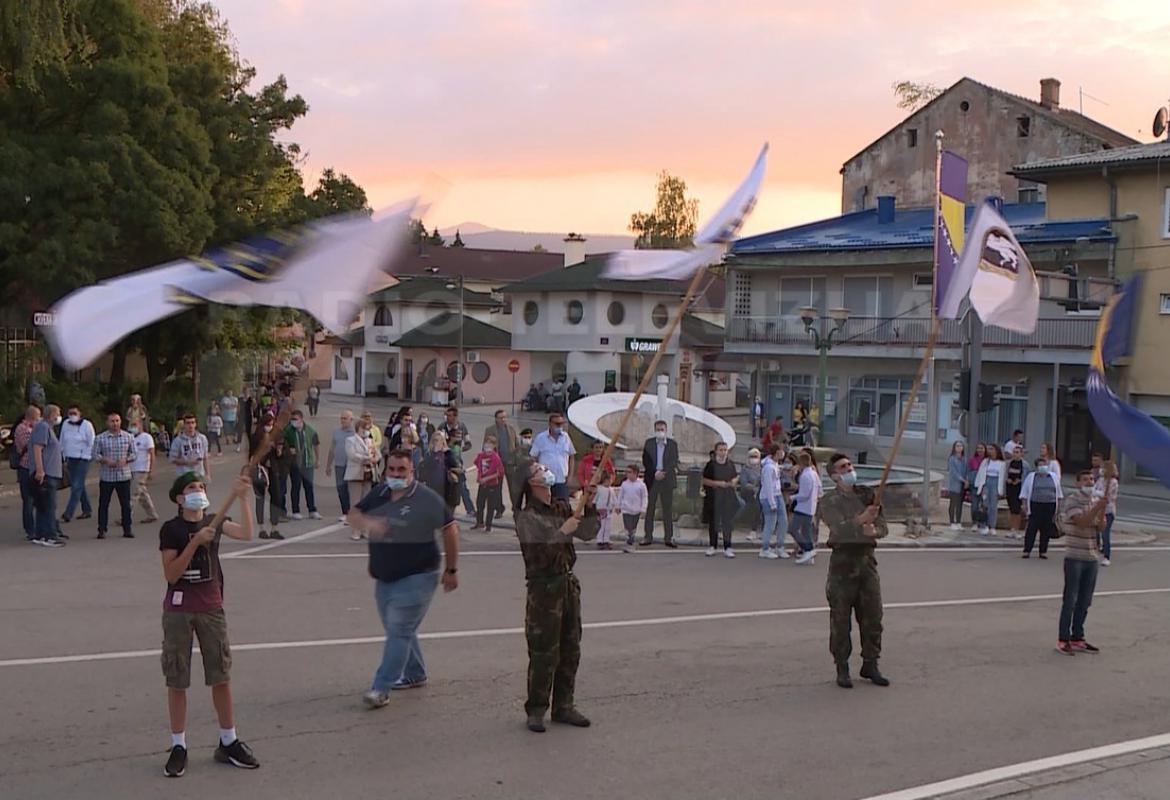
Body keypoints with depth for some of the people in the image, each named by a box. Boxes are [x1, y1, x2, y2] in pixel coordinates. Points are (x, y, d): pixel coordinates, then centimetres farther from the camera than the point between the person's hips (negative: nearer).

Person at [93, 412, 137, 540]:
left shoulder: (128, 437, 5)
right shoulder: (100, 438, 1)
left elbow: (133, 453, 9)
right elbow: (95, 454, 1)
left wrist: (126, 460, -10)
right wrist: (105, 460, -16)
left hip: (124, 475, 1)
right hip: (106, 476, -1)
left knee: (126, 504, 4)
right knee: (103, 504, 2)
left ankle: (127, 529, 13)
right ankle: (102, 530, 10)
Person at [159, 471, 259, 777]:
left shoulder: (215, 522, 5)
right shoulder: (171, 529, -5)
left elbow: (246, 533, -14)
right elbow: (171, 575, -13)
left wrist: (241, 498, -23)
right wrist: (195, 541, -20)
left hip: (211, 608, 3)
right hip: (179, 610, -3)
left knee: (221, 676, 7)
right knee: (177, 680, 3)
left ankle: (228, 743, 19)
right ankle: (178, 747, 11)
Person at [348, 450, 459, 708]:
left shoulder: (427, 499, -12)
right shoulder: (378, 494, 4)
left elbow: (450, 530, -6)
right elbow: (353, 515, 3)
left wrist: (451, 569, -5)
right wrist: (367, 523, -22)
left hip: (417, 578, -7)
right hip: (384, 578, 7)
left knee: (399, 632, -10)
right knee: (399, 630, 18)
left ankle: (381, 689, -9)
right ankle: (415, 675, 36)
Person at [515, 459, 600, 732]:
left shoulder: (562, 508, 10)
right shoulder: (526, 517, -10)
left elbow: (588, 533, 9)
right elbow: (538, 550, -20)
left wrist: (589, 507, -4)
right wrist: (563, 531, -22)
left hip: (568, 582, 7)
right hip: (543, 586, -7)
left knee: (570, 649, 11)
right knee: (543, 652, -5)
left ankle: (563, 706, 21)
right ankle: (536, 710, 6)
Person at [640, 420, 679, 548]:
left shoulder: (673, 444, 6)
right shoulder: (649, 443, 7)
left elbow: (674, 462, 1)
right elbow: (645, 461, 1)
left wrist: (663, 473, -12)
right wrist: (655, 473, -12)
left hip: (667, 479, 0)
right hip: (651, 479, 0)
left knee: (668, 509, 1)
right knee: (649, 509, 2)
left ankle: (669, 537, 4)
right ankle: (648, 536, 6)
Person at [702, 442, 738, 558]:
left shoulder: (730, 464, 8)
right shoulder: (711, 464, -3)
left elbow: (734, 478, 20)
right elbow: (704, 480, -3)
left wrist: (732, 483, -3)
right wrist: (718, 483, -13)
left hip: (728, 497, 2)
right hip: (714, 496, -2)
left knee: (727, 522, 0)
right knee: (713, 521, 5)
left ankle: (727, 548, 3)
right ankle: (712, 546, 17)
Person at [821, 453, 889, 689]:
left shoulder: (867, 495, 12)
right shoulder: (830, 501, -3)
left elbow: (883, 526, 8)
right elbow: (839, 528, -19)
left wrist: (874, 530, -15)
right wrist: (861, 520, -35)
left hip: (866, 558, 4)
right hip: (843, 560, -4)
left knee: (872, 615, 7)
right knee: (841, 618, -1)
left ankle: (870, 664, 19)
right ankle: (842, 669, 7)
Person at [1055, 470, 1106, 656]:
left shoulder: (1096, 500, 11)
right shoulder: (1071, 501, -9)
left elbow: (1101, 527, 1)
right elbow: (1082, 523, -21)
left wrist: (1103, 509, -15)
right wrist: (1098, 507, -27)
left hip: (1091, 557, 6)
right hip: (1074, 557, -6)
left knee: (1084, 602, 10)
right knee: (1070, 600, -5)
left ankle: (1077, 638, 19)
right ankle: (1063, 640, 0)